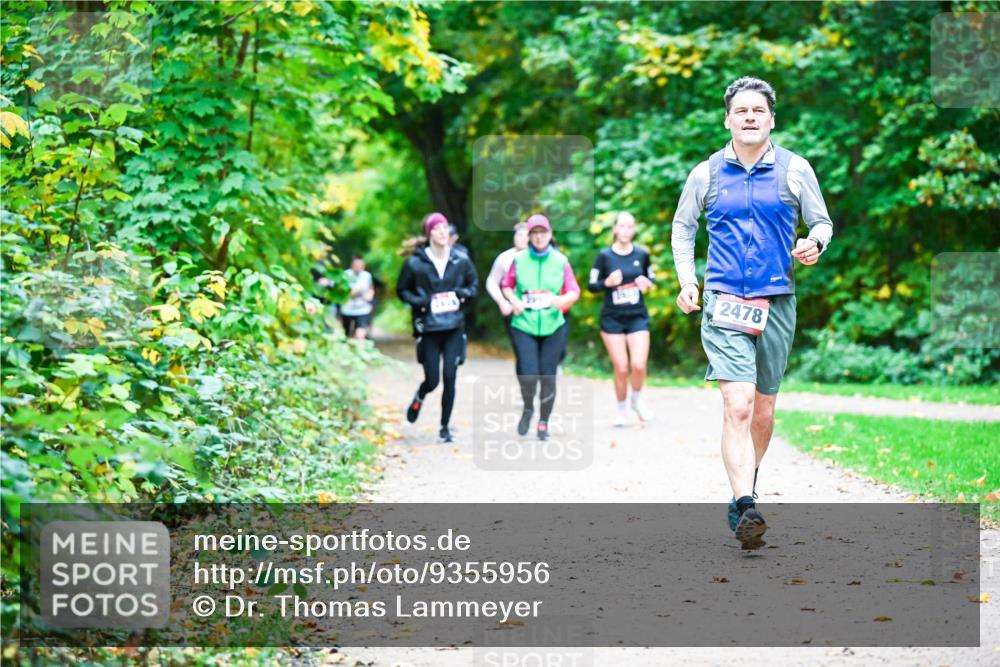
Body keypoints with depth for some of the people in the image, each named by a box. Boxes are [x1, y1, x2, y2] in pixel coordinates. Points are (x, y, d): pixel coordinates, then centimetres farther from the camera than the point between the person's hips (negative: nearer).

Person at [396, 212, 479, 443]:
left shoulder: (461, 261, 1)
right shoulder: (415, 263, -5)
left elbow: (474, 284, 15)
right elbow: (402, 290, 7)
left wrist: (463, 294, -6)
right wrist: (419, 302, -11)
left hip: (454, 328, 1)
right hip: (428, 329, -1)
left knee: (450, 378, -4)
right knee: (432, 380, 0)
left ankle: (445, 426, 11)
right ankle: (419, 398, 36)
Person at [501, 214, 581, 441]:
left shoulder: (560, 260, 3)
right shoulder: (519, 260, 3)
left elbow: (574, 291, 5)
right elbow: (506, 285, 13)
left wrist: (561, 300, -16)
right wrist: (512, 299, -8)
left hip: (553, 326, 1)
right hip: (524, 325, -1)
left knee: (548, 375, 0)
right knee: (528, 374, -12)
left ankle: (543, 422, 19)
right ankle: (528, 409, 20)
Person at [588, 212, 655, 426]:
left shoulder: (642, 254, 1)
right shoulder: (604, 256, -5)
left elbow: (651, 277, 14)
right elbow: (591, 286, -1)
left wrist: (647, 283, -9)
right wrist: (607, 282, -20)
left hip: (638, 317, 1)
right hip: (612, 318, -1)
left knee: (638, 366, -11)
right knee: (621, 368, -2)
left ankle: (637, 400, 19)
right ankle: (621, 410, 20)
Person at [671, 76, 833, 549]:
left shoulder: (794, 169, 6)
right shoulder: (707, 173, 6)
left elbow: (822, 222, 11)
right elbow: (683, 227, 17)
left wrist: (814, 244, -13)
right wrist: (686, 280, 3)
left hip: (776, 302, 2)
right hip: (724, 302, -2)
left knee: (763, 412, 11)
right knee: (737, 406, -18)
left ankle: (745, 489, 34)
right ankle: (744, 508, -24)